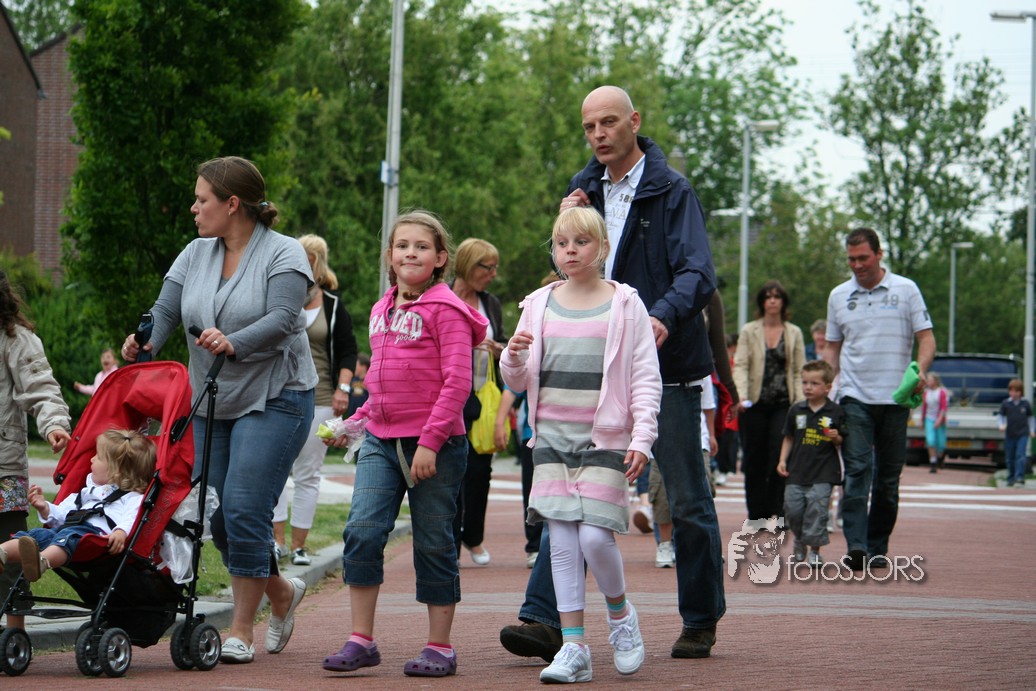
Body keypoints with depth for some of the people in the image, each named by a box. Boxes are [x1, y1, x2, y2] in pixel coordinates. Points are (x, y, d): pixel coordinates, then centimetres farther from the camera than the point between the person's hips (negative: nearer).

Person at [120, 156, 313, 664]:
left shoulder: (283, 254, -7)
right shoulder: (195, 255, 9)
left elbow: (281, 320, -20)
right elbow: (166, 308, 0)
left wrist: (234, 343, -37)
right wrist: (144, 341, -21)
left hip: (272, 398, -6)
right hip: (211, 403, 7)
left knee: (244, 510, -14)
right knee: (218, 516, 6)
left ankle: (241, 631, -3)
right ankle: (281, 592, 29)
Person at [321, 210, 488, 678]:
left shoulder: (445, 310, -8)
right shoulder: (382, 311, 15)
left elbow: (457, 382, -14)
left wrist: (430, 440, -20)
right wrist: (356, 422, 13)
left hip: (434, 444, -6)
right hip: (381, 442, 6)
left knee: (433, 544, 2)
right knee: (362, 531, -7)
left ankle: (440, 648, 12)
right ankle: (361, 640, 0)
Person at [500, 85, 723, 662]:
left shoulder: (672, 191, -7)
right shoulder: (588, 190, 11)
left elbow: (699, 274, -18)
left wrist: (664, 316, -38)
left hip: (667, 368, -5)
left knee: (688, 500, 6)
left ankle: (701, 622, 19)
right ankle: (544, 620, -8)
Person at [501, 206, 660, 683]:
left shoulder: (624, 305, 1)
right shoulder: (540, 305, 10)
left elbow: (646, 377, 0)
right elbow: (516, 382, 15)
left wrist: (642, 438, -10)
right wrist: (514, 357, -8)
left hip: (605, 439, -3)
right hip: (552, 438, 3)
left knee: (595, 536, -12)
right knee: (562, 542, -1)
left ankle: (620, 613, 17)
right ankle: (573, 649, 3)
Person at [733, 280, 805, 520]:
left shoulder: (794, 333, 10)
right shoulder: (749, 331, 7)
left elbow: (799, 371, 8)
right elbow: (740, 365, -1)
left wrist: (800, 404, -4)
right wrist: (741, 395, -17)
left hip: (782, 404, 0)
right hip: (754, 405, 0)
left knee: (780, 456, -13)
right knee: (754, 461, 2)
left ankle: (776, 511, -9)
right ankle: (757, 515, 10)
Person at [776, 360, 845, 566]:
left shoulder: (835, 412, 0)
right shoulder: (796, 411, 8)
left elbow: (841, 442, 6)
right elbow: (789, 438, 16)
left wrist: (836, 438, -16)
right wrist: (782, 460, 7)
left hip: (823, 473, -3)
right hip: (797, 471, 3)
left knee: (817, 508, -8)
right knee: (792, 508, 2)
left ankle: (814, 549, 4)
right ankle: (799, 541, 28)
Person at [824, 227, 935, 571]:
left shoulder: (905, 290, 5)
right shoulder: (839, 296, 12)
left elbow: (926, 337, 2)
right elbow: (832, 346, 19)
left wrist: (920, 371, -17)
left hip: (895, 397, 0)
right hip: (854, 398, 0)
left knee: (888, 477, 5)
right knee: (857, 471, -13)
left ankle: (878, 548, 12)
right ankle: (856, 545, -21)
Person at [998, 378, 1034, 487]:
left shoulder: (1025, 403, 1)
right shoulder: (1006, 403, 0)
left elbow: (1030, 417, 12)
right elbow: (1001, 416, 6)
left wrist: (1032, 430, 9)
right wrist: (1002, 425, -12)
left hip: (1023, 434, -1)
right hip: (1009, 434, 1)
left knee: (1020, 456, -14)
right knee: (1010, 458, 7)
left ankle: (1019, 477, -16)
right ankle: (1011, 478, 17)